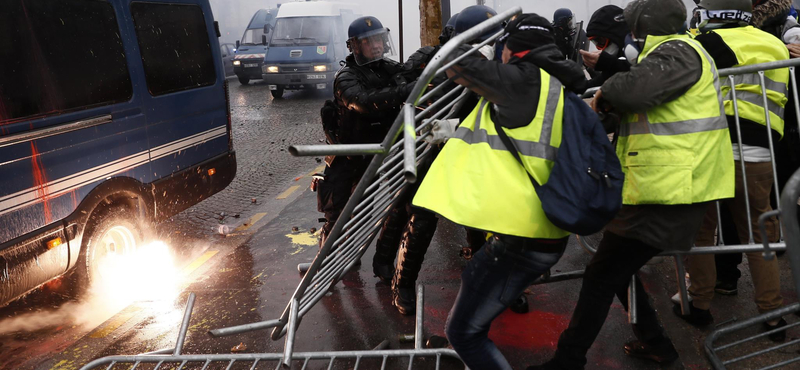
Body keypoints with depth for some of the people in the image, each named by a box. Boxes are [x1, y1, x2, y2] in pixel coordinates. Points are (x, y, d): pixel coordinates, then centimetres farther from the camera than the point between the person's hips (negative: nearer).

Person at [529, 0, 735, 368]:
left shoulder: (677, 51, -12)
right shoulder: (676, 52, 23)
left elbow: (635, 88, -31)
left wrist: (605, 93, -11)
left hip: (665, 194, -11)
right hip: (664, 187, 11)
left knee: (601, 276, -6)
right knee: (618, 268, 19)